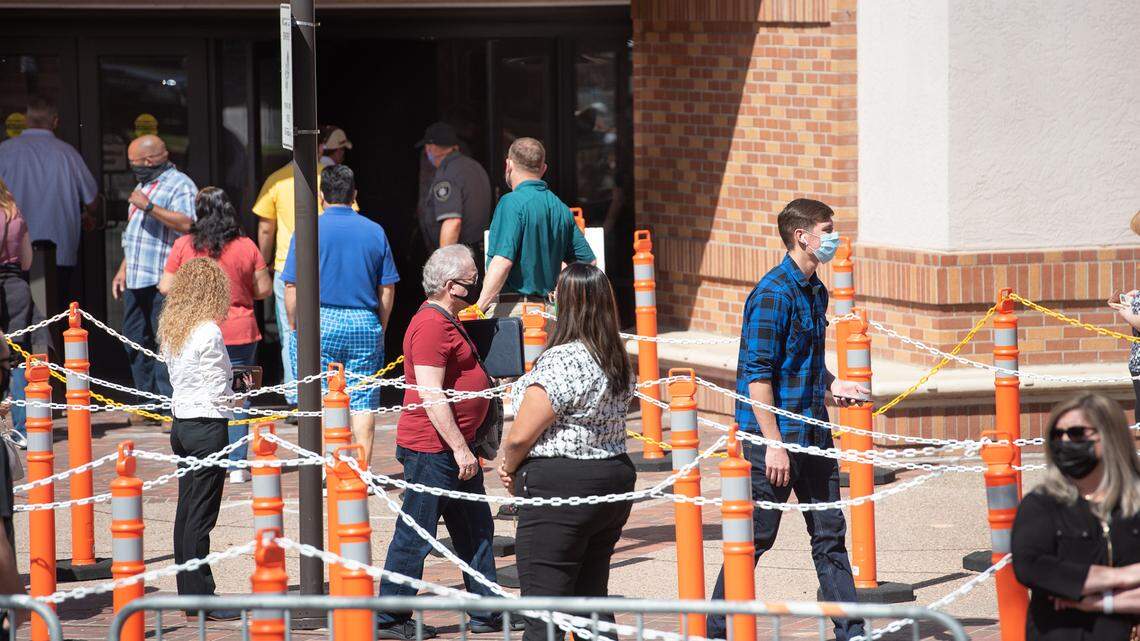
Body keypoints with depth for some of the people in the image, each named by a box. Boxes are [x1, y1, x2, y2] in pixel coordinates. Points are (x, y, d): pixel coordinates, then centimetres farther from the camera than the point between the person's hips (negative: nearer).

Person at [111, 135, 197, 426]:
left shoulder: (180, 185, -5)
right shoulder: (143, 186, 25)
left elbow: (186, 223, -22)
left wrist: (150, 207, -26)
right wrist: (123, 269, 25)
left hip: (164, 279, -10)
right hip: (136, 277, 10)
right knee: (135, 340, 8)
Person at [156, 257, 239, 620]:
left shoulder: (171, 329, 9)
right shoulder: (209, 332, -14)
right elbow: (219, 388, -9)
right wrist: (239, 399, 9)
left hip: (182, 423, 8)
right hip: (208, 424, -8)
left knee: (186, 512, 11)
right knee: (201, 517, -6)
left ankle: (187, 595, 14)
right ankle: (200, 600, -4)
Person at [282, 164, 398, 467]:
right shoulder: (375, 232, 6)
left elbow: (292, 286, -5)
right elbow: (387, 289, 8)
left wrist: (295, 328, 5)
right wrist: (380, 328, 18)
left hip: (321, 322, -2)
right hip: (365, 323, 2)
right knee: (363, 402, 5)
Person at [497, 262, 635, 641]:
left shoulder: (560, 361, -18)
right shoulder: (616, 361, 11)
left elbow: (520, 436, -18)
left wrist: (510, 468, 4)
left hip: (560, 492, -9)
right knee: (592, 599, 14)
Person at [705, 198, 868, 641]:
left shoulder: (816, 292, 13)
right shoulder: (773, 293, -15)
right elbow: (758, 374, -19)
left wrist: (832, 386, 8)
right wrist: (774, 444, -21)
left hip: (813, 435, 8)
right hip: (775, 437, -8)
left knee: (830, 534, 8)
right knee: (755, 538, 0)